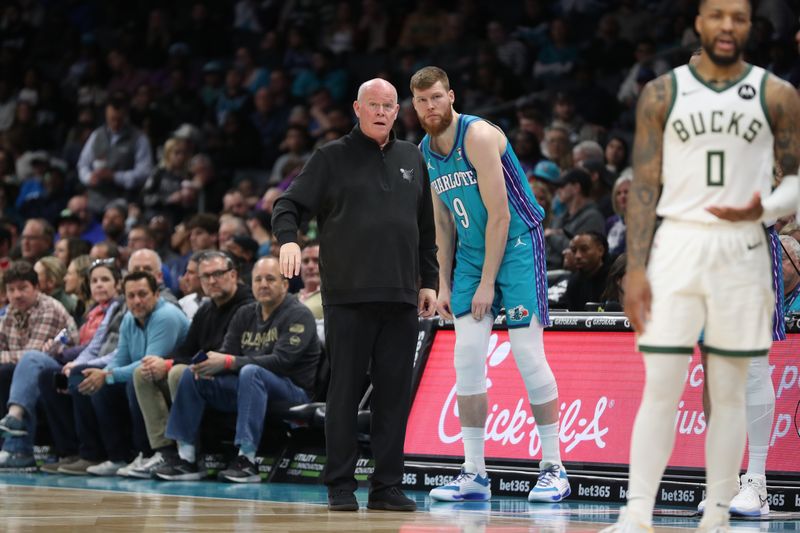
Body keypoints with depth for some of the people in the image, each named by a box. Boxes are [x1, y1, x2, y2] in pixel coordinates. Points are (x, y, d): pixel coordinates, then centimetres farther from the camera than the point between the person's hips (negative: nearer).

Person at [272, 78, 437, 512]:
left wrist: (429, 280, 15)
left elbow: (426, 228, 20)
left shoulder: (412, 159, 16)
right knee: (345, 389, -2)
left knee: (395, 391, 3)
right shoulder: (332, 158, 5)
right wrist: (288, 238, -20)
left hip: (401, 297, 4)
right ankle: (340, 484, 4)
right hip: (348, 296, -4)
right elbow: (289, 204, 0)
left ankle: (387, 485, 8)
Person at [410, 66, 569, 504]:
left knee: (527, 353, -10)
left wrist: (488, 283, -18)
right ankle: (474, 473, 2)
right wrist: (444, 284, 9)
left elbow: (499, 213, -19)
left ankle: (554, 468, -3)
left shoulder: (478, 136, -18)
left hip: (516, 244, -7)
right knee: (467, 356, -2)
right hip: (472, 251, 7)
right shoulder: (425, 152, 6)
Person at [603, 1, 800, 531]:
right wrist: (635, 269, -3)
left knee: (729, 391, 4)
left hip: (741, 249, 0)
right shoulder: (662, 93, 5)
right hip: (676, 244, 0)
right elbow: (644, 185, 4)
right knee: (661, 387, -5)